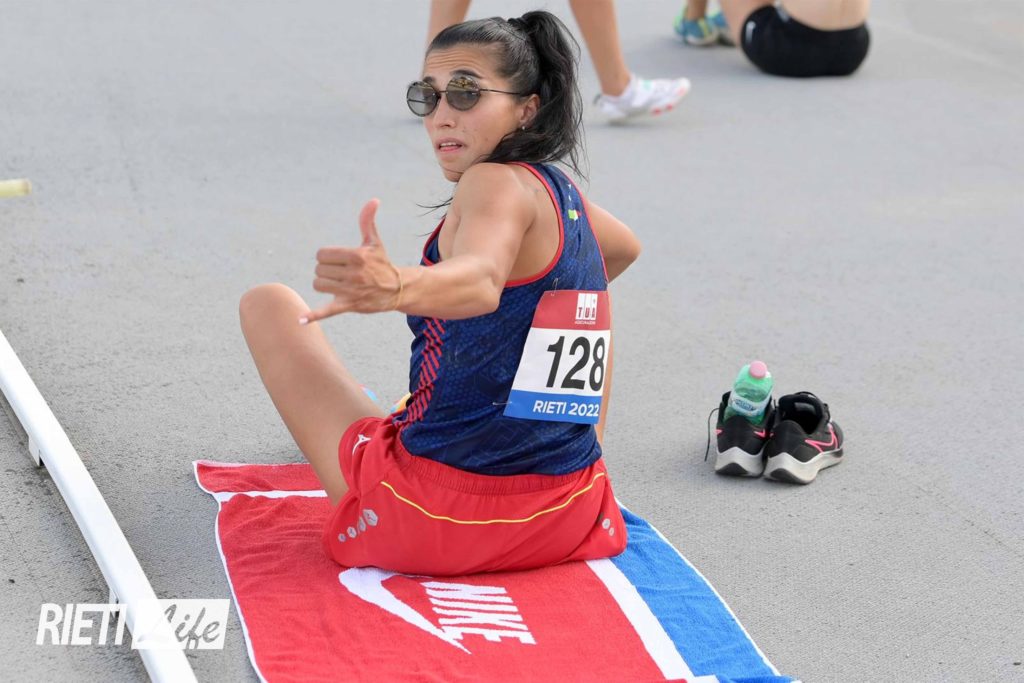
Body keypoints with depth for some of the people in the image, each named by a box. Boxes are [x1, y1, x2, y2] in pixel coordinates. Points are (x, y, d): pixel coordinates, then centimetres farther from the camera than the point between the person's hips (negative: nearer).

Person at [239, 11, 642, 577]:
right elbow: (624, 248, 36)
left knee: (268, 304, 9)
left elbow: (481, 280, -39)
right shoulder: (564, 192, 10)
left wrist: (396, 287, -58)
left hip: (433, 520, -8)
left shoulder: (497, 182, -14)